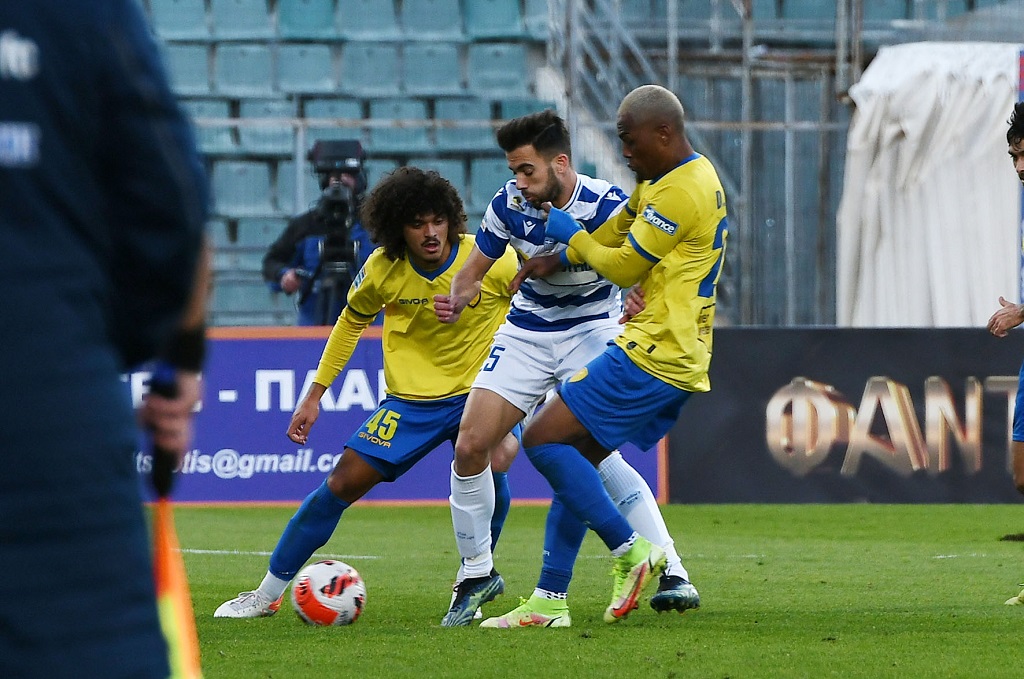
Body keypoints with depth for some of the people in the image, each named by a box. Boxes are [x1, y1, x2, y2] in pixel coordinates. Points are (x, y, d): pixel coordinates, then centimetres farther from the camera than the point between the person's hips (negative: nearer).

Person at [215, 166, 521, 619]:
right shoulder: (382, 270, -10)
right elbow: (352, 320, 9)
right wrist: (315, 394, 10)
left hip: (478, 392, -1)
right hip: (410, 399, 2)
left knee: (494, 461, -30)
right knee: (345, 481, -7)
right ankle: (267, 594, 6)